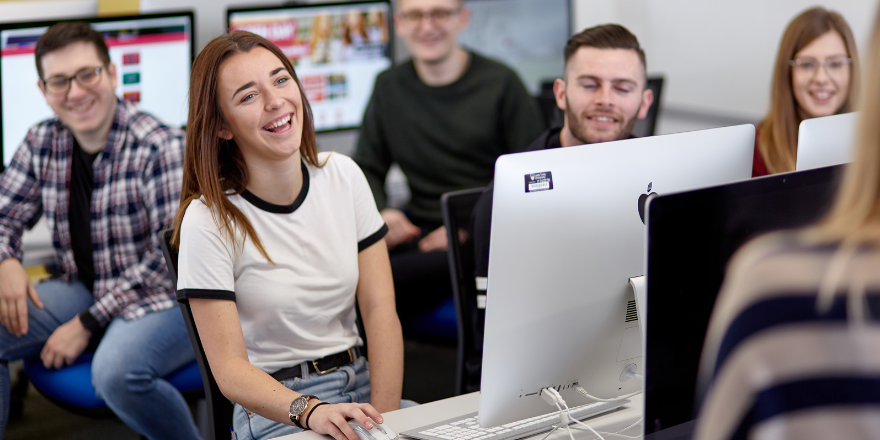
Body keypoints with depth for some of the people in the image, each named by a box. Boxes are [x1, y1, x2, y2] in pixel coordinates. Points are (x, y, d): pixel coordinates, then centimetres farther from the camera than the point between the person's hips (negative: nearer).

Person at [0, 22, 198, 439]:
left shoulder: (162, 147, -17)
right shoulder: (41, 144, 2)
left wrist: (87, 323, -20)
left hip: (160, 296, -6)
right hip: (84, 288, 6)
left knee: (116, 371, -36)